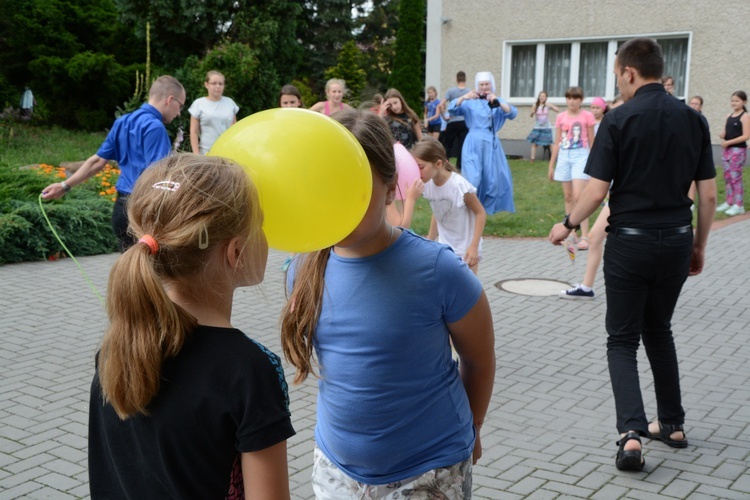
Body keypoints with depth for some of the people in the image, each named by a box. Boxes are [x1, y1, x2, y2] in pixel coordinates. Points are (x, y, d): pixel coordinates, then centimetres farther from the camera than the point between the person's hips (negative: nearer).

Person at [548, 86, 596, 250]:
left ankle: (584, 236, -12)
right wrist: (551, 165, 13)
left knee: (578, 196, -14)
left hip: (580, 156, -4)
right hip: (564, 157, 4)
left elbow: (591, 142, 4)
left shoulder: (587, 116, 0)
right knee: (568, 197, 7)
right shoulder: (561, 117, 9)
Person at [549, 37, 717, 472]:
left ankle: (632, 432, -9)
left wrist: (568, 225, 3)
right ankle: (672, 424, 30)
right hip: (677, 240, 5)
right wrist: (699, 245, 14)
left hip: (630, 240, -4)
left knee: (623, 340, 6)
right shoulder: (693, 119, 2)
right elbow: (708, 194, 3)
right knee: (658, 330, 23)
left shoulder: (618, 121, -11)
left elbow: (597, 191, -13)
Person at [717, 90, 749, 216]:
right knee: (727, 177, 10)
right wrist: (722, 135, -7)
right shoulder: (729, 116, 12)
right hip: (727, 150, 7)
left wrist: (728, 142, -18)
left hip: (738, 150, -7)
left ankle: (739, 205, -2)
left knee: (735, 177, -7)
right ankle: (729, 202, 18)